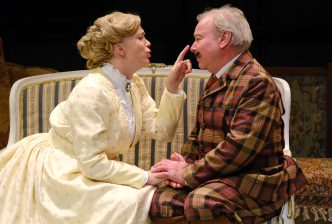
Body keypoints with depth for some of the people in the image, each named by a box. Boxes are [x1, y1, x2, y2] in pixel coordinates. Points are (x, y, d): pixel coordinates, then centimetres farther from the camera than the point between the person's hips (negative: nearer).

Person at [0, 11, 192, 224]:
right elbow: (91, 163, -27)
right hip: (61, 172, -8)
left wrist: (172, 87, -12)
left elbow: (161, 130, -4)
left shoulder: (135, 84, 1)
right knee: (128, 203, -25)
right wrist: (145, 177, -23)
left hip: (93, 169, 8)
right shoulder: (92, 91, -25)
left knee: (151, 197, -5)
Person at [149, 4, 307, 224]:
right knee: (161, 202, -18)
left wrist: (188, 173, -19)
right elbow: (198, 135, 20)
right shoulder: (215, 81, 15)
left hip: (253, 181, -7)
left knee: (200, 204, -35)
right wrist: (186, 164, -1)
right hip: (217, 175, 8)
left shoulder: (256, 82, -15)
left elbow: (238, 148, -24)